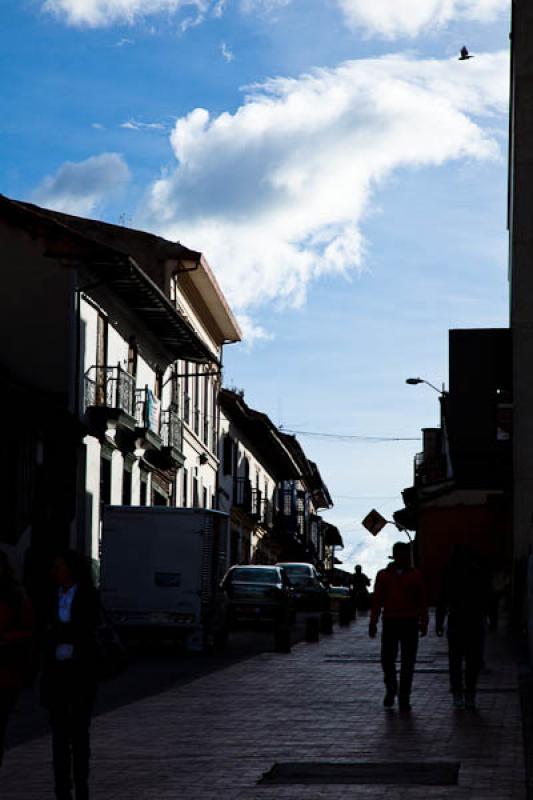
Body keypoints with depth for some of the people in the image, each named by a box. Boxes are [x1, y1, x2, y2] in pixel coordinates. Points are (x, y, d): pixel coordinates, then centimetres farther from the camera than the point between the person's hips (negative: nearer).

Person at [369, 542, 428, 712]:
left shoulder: (415, 575, 7)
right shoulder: (383, 575, 8)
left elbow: (422, 601, 6)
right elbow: (377, 600, 8)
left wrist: (423, 622, -2)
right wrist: (373, 623, 2)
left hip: (410, 623, -1)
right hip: (390, 622, 1)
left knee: (408, 663, 0)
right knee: (387, 659, 0)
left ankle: (404, 699, 6)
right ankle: (390, 690, 24)